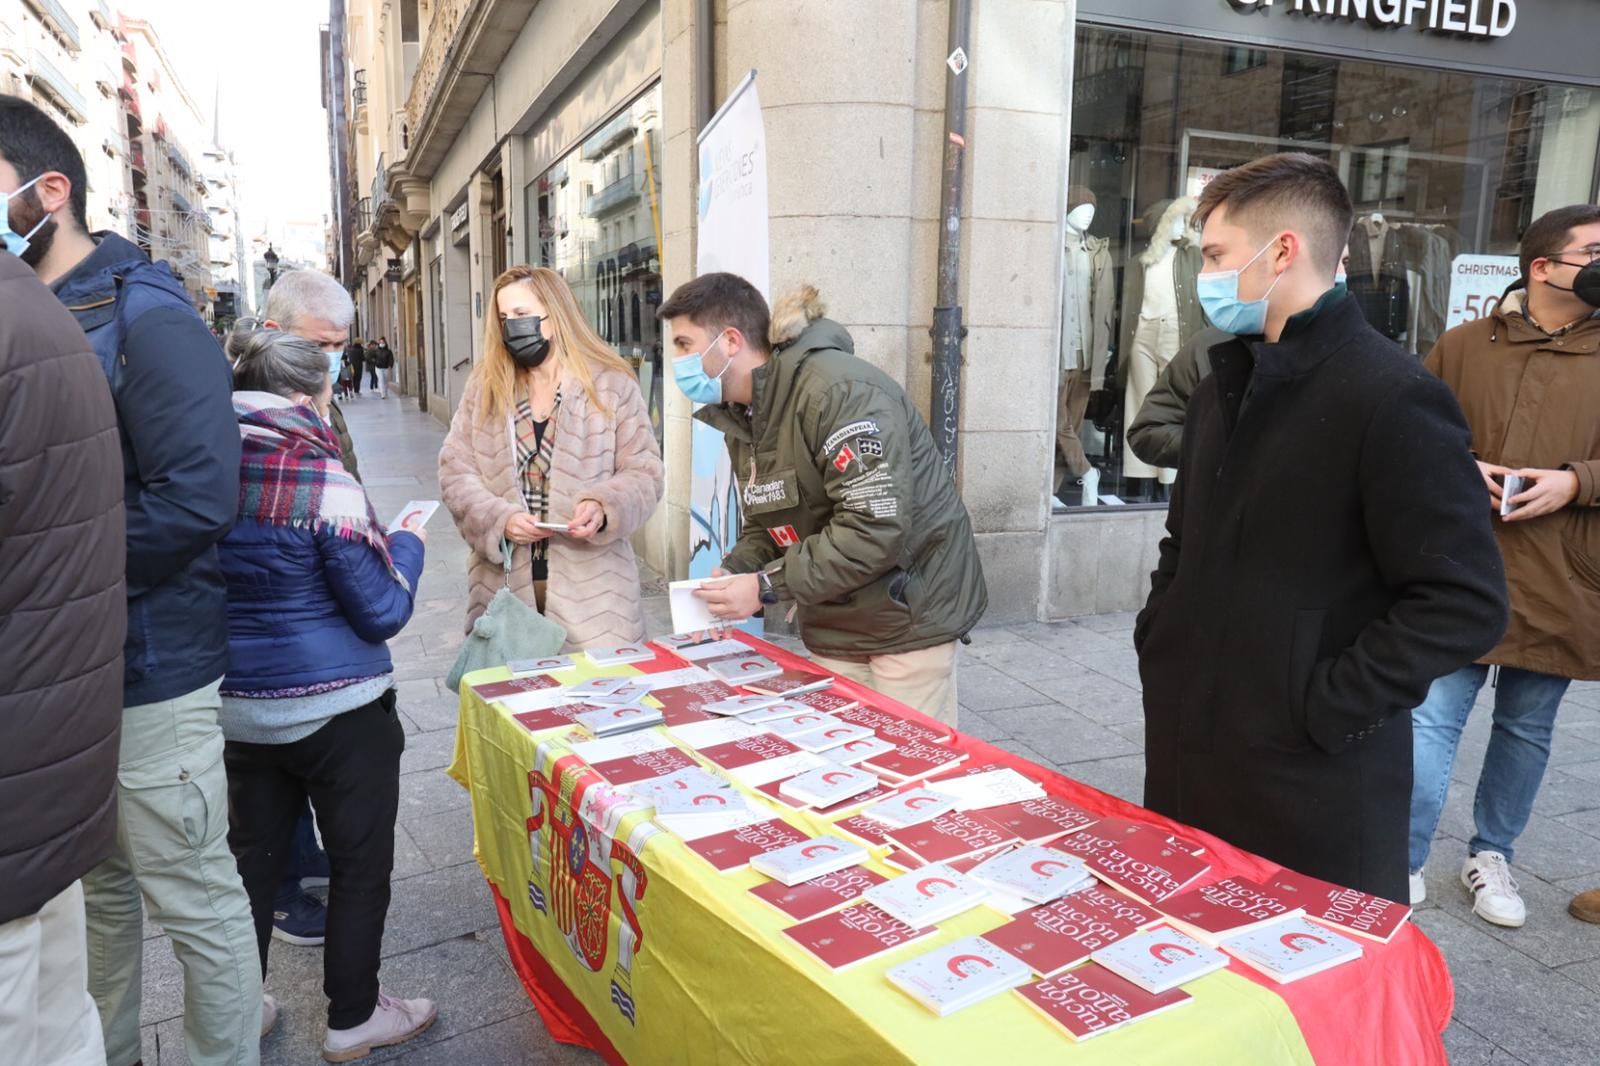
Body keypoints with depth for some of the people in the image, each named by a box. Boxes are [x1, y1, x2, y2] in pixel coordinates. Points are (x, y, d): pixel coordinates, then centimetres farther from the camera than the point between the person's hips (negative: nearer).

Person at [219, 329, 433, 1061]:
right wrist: (406, 546, 2)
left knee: (253, 857, 20)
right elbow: (384, 611, -14)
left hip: (238, 706, 6)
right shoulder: (326, 483, -20)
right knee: (361, 862, 11)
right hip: (336, 710, -6)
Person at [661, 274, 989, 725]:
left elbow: (875, 527, -30)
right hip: (831, 627, 8)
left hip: (908, 612, -8)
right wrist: (733, 572, -9)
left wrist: (767, 587, -26)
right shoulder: (742, 417, 7)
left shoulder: (839, 391, -24)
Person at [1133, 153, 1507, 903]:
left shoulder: (1392, 398, -15)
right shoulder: (1227, 385, 11)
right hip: (1190, 758, 8)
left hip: (1314, 784, -7)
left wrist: (1328, 707, -17)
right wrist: (1158, 641, 8)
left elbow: (1467, 604, -18)